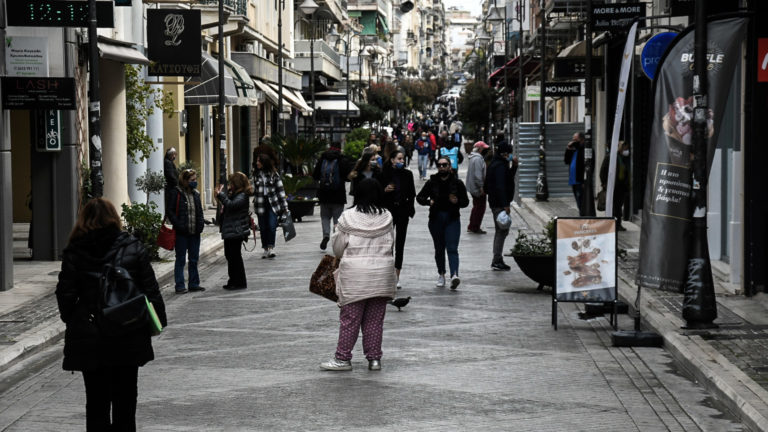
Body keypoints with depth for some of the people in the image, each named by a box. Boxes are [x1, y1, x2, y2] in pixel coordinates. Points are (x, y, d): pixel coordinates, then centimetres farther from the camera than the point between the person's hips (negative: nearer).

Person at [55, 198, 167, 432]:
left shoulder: (74, 252, -6)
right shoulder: (133, 248, -3)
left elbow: (65, 294, -6)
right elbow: (150, 289, -2)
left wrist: (73, 323, 8)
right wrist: (158, 319, 7)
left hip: (89, 339, -1)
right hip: (129, 338, 1)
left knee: (96, 401, 7)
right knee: (125, 398, 12)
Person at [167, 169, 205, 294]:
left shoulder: (196, 194, 11)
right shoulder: (176, 193, -8)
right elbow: (169, 211, -10)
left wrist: (200, 225, 3)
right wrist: (178, 225, -17)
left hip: (195, 232, 6)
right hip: (181, 233, -6)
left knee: (194, 259, 12)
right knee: (180, 260, 0)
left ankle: (194, 284, 21)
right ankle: (179, 286, 4)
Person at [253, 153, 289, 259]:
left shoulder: (273, 174, 0)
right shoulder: (256, 175, 8)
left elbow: (280, 190, 3)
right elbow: (254, 190, 12)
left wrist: (284, 205, 0)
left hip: (273, 204, -3)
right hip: (260, 205, 3)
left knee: (272, 226, -13)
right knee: (263, 228, 5)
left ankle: (271, 248, -9)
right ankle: (265, 249, 13)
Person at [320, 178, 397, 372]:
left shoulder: (348, 217, -7)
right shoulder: (386, 217, -1)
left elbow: (338, 247, 0)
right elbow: (391, 243, 6)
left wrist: (344, 257, 22)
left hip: (354, 273, -2)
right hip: (382, 273, 2)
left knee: (350, 318, 4)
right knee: (375, 319, 10)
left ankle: (343, 358, 7)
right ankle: (374, 358, 13)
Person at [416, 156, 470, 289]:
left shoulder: (457, 183, 3)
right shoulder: (432, 182, 4)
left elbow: (466, 201, 6)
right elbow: (419, 197, 10)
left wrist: (457, 201, -16)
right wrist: (428, 201, -12)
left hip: (452, 219, -2)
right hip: (436, 220, 2)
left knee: (452, 248, -14)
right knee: (439, 249, 10)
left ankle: (454, 275, -29)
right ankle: (441, 274, 25)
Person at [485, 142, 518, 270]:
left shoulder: (495, 164, 16)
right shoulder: (500, 166, -17)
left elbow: (509, 177, 26)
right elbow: (500, 186, -24)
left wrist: (514, 166, 11)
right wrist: (505, 205, -26)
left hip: (495, 202, 11)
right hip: (500, 203, -11)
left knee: (500, 231, 16)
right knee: (503, 231, -9)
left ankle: (497, 260, 19)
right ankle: (497, 260, -10)